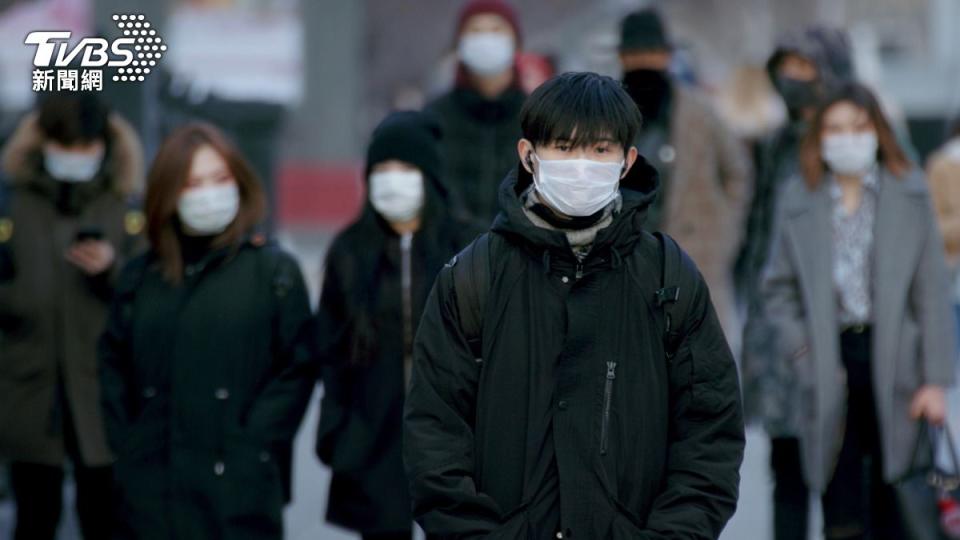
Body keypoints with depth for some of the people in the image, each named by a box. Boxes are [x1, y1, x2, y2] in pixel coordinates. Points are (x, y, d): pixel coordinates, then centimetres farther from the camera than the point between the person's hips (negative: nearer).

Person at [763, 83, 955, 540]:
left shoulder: (910, 194, 4)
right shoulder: (799, 201, 6)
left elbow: (931, 291, 2)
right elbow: (779, 288, 11)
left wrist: (934, 380, -3)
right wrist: (802, 353, -4)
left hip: (892, 360, 0)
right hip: (830, 365, 0)